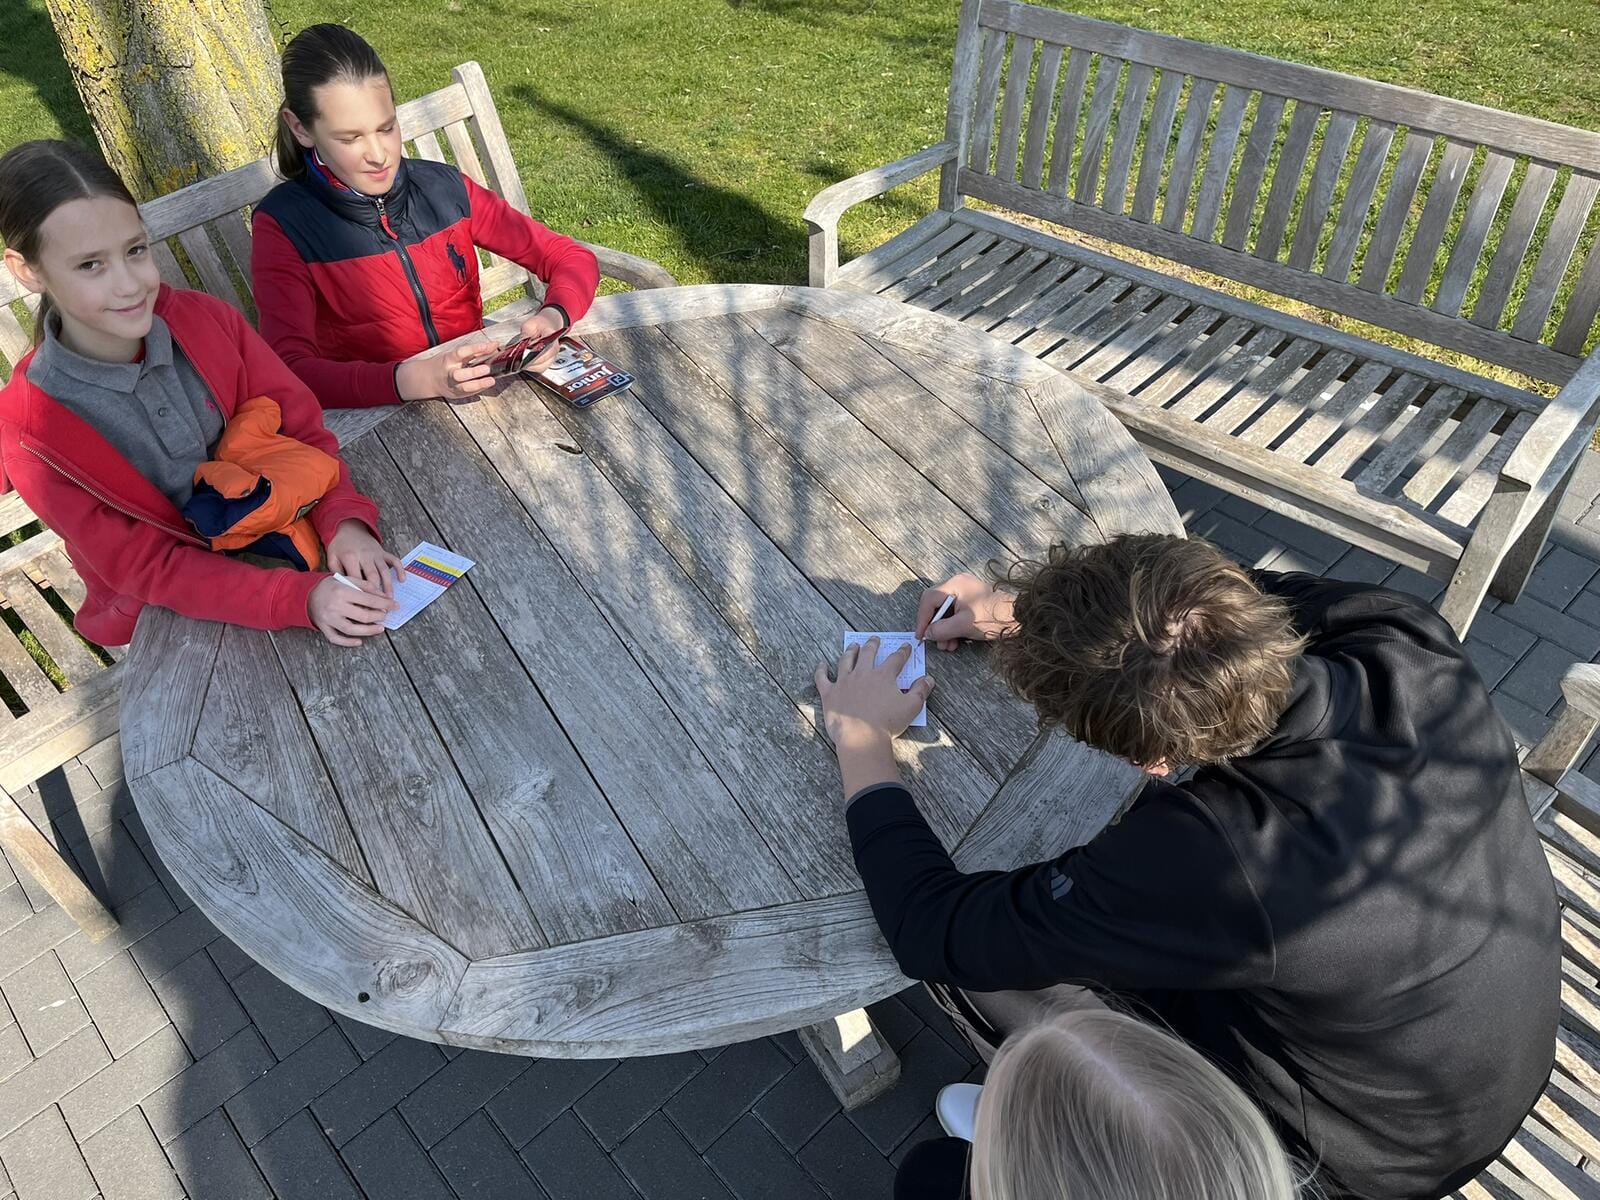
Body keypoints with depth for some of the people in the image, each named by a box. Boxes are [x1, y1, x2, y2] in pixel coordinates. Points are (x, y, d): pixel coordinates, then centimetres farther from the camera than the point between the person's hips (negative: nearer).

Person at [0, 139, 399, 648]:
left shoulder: (209, 321, -11)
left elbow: (301, 427, -7)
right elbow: (146, 567, -19)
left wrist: (344, 520, -28)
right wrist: (302, 598, -34)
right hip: (163, 633, -2)